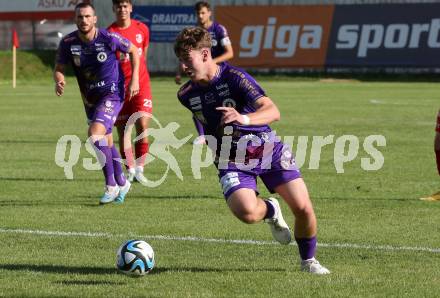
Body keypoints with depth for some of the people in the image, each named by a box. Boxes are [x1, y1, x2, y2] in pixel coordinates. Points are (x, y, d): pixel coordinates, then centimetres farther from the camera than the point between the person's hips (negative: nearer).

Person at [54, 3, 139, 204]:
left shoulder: (108, 38, -18)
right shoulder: (68, 43, -10)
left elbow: (134, 51, -2)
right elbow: (59, 68, -1)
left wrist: (134, 80, -7)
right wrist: (59, 81, -24)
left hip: (112, 93, -5)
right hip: (90, 97, 6)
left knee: (95, 134, -24)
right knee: (106, 143, 16)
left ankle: (111, 185, -13)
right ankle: (122, 183, 35)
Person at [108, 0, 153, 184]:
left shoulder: (142, 29, 3)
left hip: (141, 84, 1)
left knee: (142, 125, -10)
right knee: (122, 130, 1)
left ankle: (139, 168, -2)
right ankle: (130, 170, 11)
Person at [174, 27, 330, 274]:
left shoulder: (234, 77, -18)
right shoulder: (187, 95, -3)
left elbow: (273, 111, -29)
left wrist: (244, 119, -46)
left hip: (267, 149, -2)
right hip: (231, 162, 2)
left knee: (303, 207, -12)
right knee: (247, 212, -28)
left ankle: (308, 260, 16)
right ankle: (271, 210, 10)